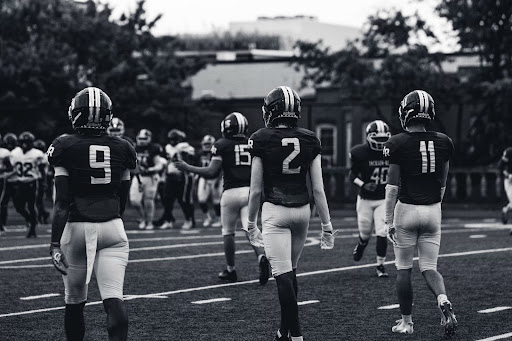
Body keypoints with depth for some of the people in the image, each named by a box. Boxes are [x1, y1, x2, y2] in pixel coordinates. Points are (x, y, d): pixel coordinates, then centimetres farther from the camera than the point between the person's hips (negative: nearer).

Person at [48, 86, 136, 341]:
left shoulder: (65, 148, -7)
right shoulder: (122, 149, 3)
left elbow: (62, 202, -12)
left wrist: (55, 243, -12)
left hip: (76, 228, -2)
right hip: (111, 227, 2)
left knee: (74, 301, 13)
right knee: (113, 298, -7)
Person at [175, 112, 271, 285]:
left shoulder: (222, 145, -2)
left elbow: (212, 172, -7)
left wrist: (188, 168, 3)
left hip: (231, 192, -3)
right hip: (251, 191, 3)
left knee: (228, 232, 12)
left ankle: (230, 270, 19)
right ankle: (262, 257, -27)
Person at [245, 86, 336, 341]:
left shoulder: (262, 140, -7)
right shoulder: (309, 141, 2)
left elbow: (256, 189, -3)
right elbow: (318, 189, 2)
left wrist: (251, 223, 8)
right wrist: (327, 225, 8)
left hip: (274, 211, -4)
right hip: (302, 210, 4)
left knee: (283, 275, -5)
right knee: (290, 270, 18)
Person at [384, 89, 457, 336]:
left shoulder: (397, 144, -11)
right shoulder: (443, 143, 2)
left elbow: (393, 186, -11)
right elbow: (442, 184, 12)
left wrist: (389, 220, -7)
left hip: (407, 209, -3)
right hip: (433, 210, 3)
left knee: (403, 269, 9)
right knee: (429, 268, 9)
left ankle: (406, 322, 13)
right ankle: (443, 302, -19)